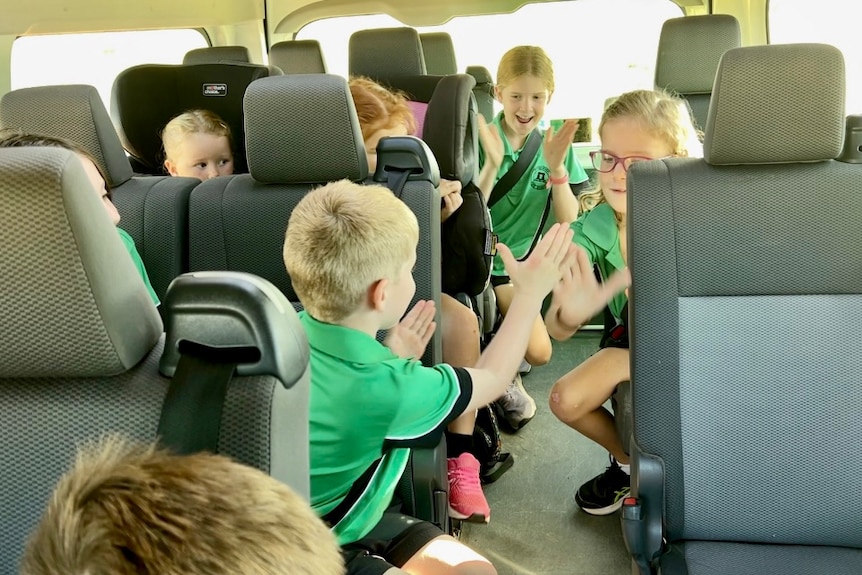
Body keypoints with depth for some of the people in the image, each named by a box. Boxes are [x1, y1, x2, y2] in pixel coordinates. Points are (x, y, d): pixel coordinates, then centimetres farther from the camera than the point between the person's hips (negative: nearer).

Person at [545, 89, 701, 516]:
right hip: (629, 342, 3)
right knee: (565, 400, -14)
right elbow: (558, 330, -21)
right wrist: (569, 311, -45)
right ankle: (629, 460, 19)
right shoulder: (593, 227, -17)